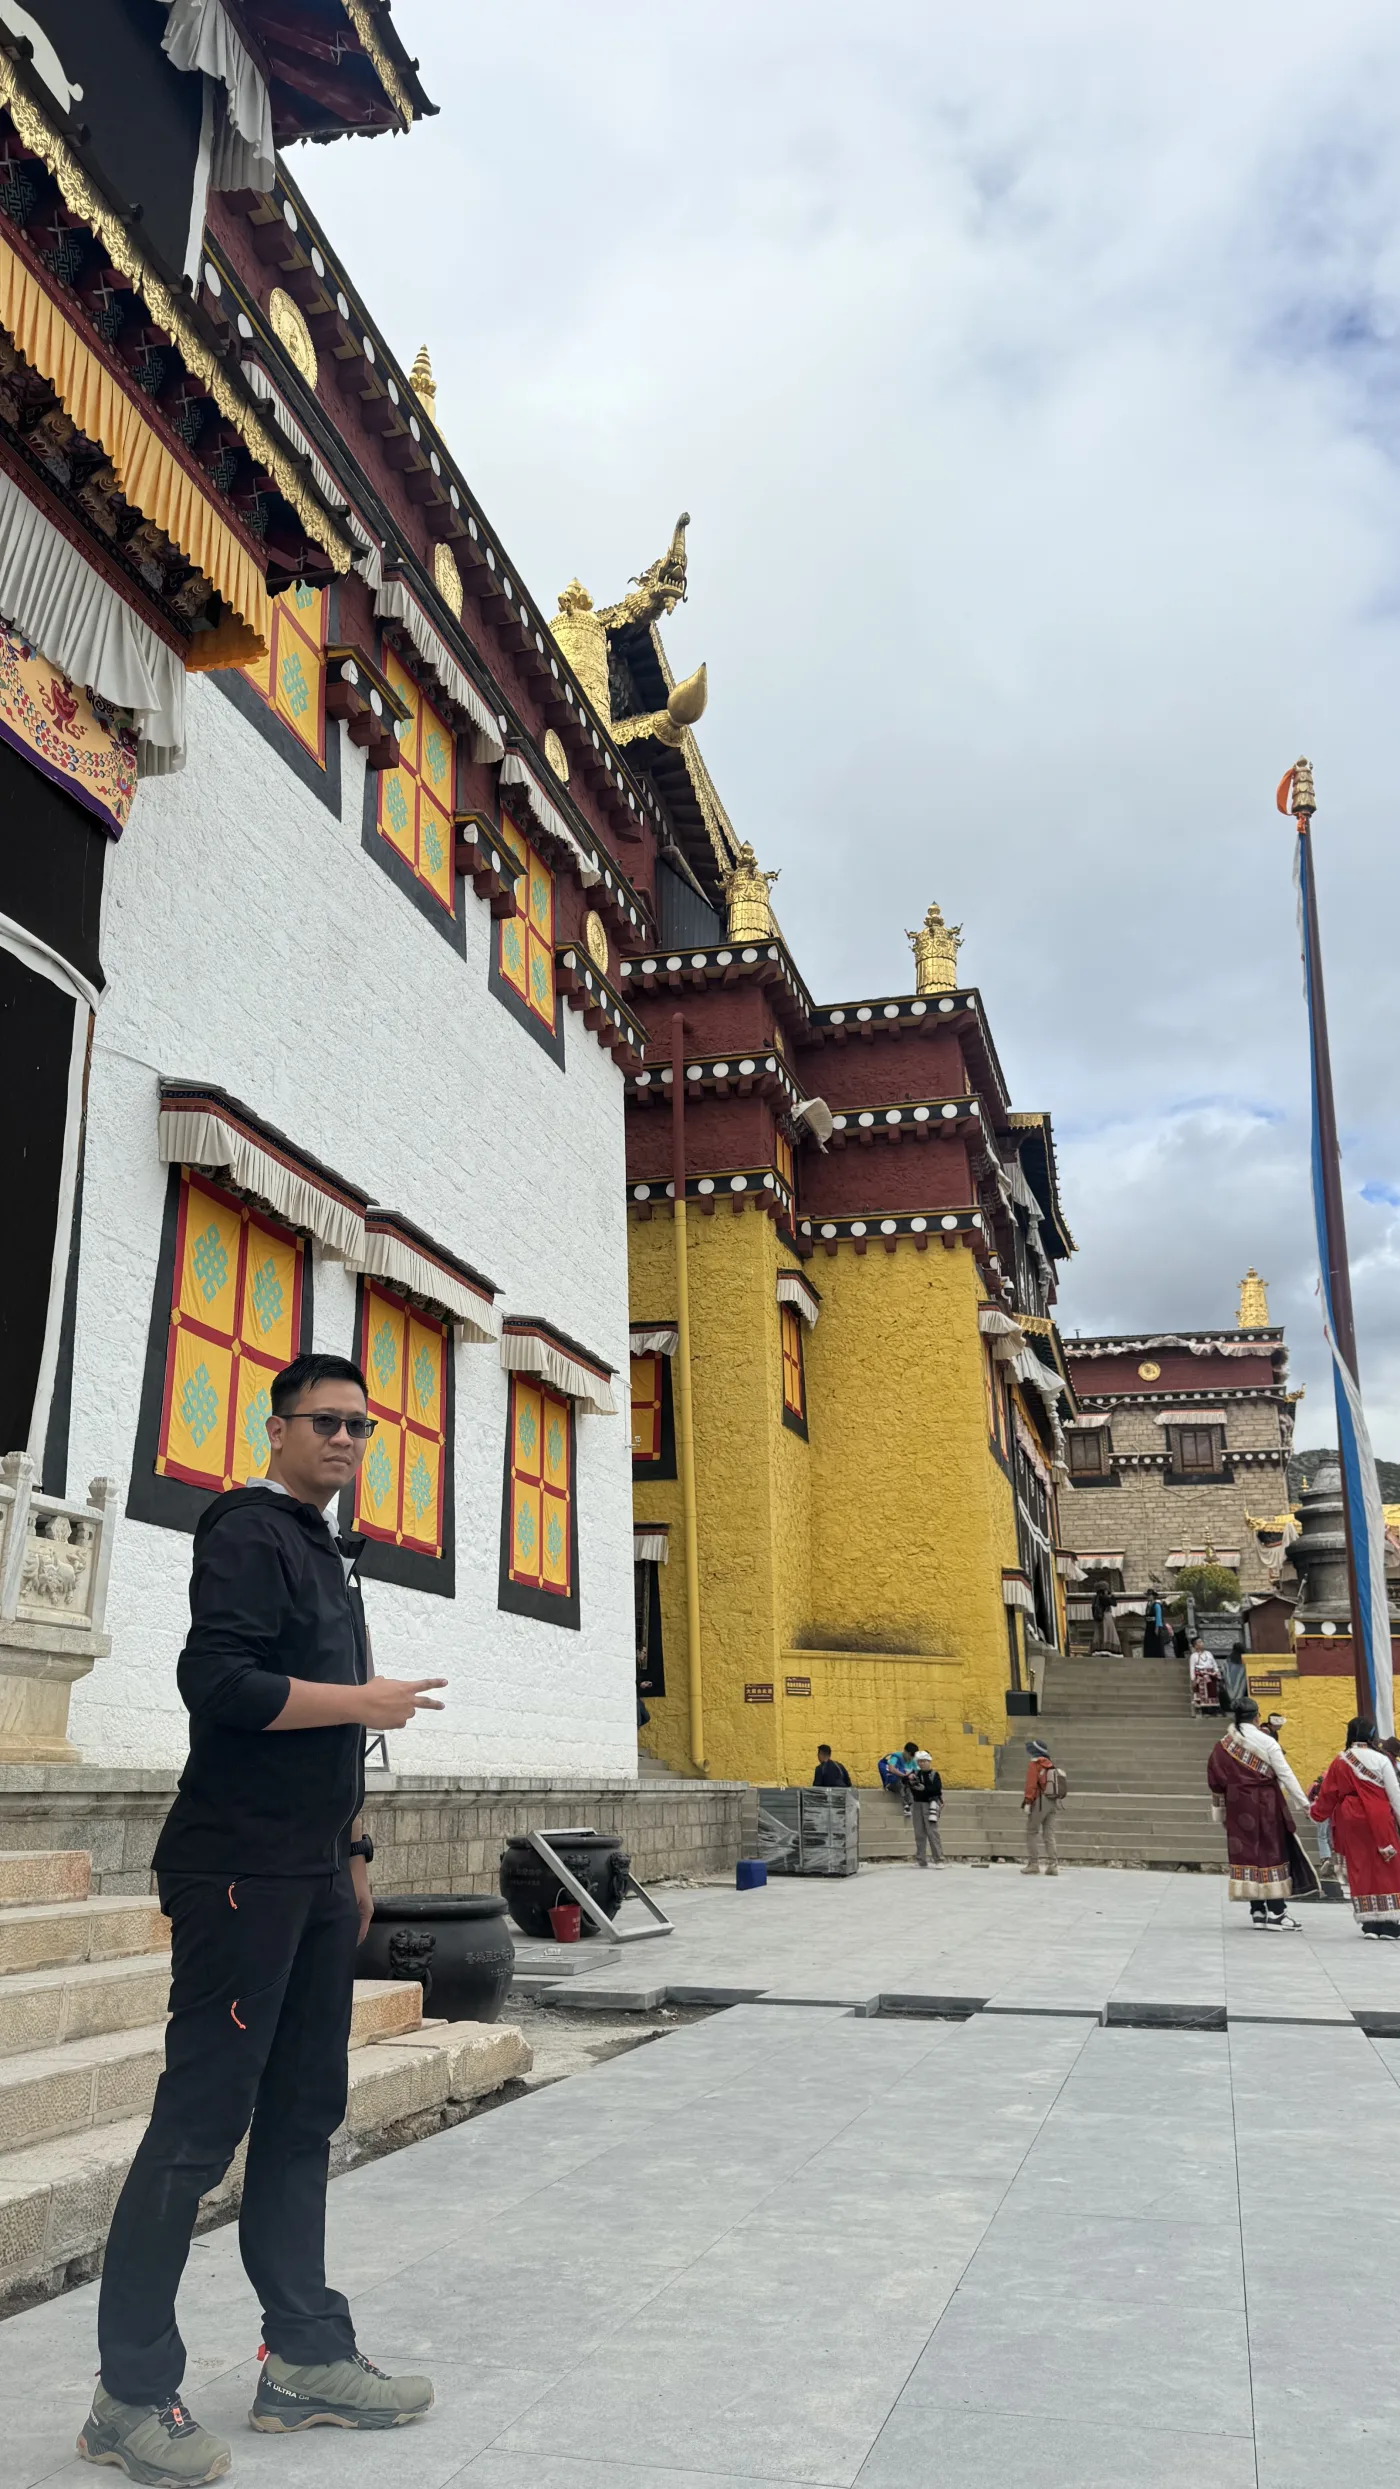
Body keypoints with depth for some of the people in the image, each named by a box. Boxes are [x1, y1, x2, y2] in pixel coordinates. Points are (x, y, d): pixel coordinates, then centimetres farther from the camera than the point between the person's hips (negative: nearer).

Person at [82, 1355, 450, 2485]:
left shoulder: (330, 1553, 19)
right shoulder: (249, 1534, -9)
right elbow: (217, 1681, -22)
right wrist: (364, 1699, -14)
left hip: (313, 1876, 9)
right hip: (240, 1872, -9)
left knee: (303, 2117, 12)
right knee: (199, 2126, -4)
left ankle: (307, 2357, 20)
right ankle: (133, 2394, 5)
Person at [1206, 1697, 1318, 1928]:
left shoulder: (1223, 1746, 2)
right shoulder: (1267, 1742, -8)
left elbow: (1215, 1781, 5)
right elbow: (1285, 1775, -9)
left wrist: (1220, 1811, 15)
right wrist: (1303, 1803, -2)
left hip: (1238, 1806, 3)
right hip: (1266, 1805, -3)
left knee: (1246, 1851, 7)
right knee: (1272, 1851, 4)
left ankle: (1257, 1911, 9)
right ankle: (1276, 1911, 2)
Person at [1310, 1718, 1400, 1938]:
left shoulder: (1340, 1763, 3)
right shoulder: (1381, 1760, -6)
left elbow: (1328, 1794, 10)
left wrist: (1317, 1813, 26)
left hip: (1350, 1821, 3)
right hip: (1379, 1820, -3)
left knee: (1360, 1869, 8)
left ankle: (1369, 1922, 8)